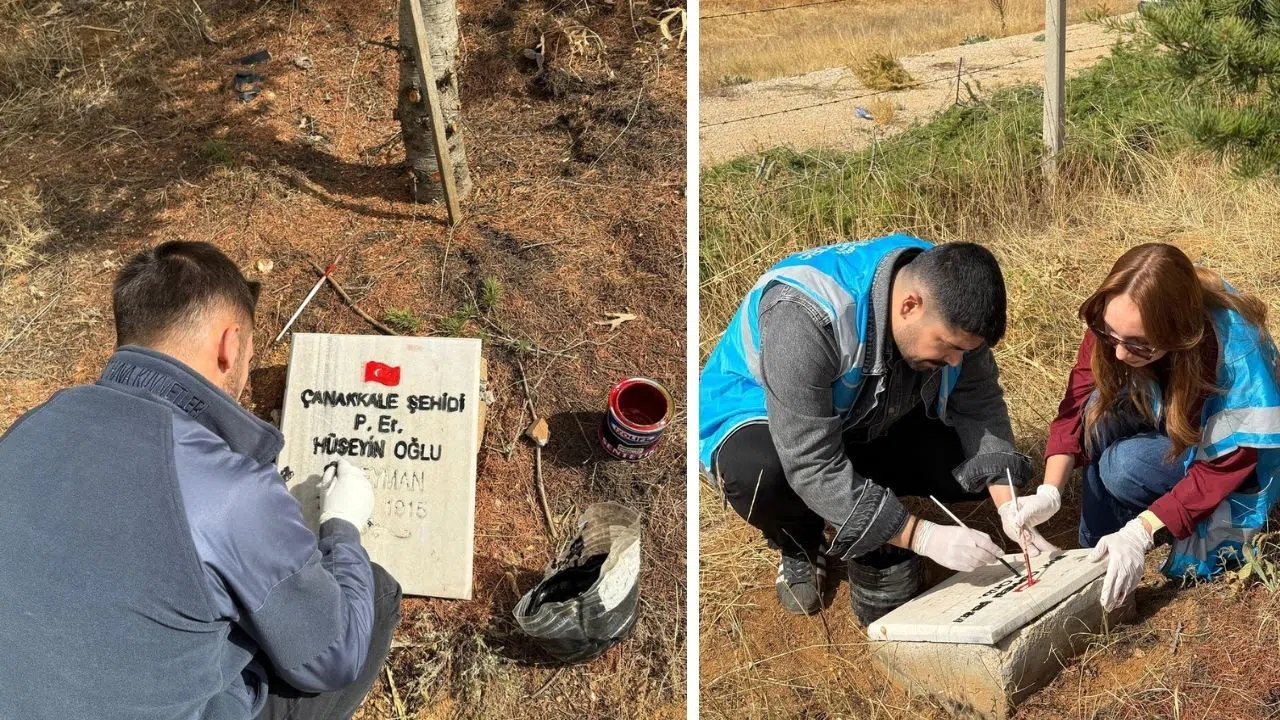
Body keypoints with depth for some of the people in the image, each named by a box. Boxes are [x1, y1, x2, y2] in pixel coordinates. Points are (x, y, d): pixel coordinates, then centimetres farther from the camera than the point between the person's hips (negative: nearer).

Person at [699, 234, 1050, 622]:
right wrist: (923, 537, -38)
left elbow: (980, 404, -8)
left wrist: (1008, 504, -21)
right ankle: (799, 547, -4)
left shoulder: (948, 304, -19)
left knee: (979, 464, -14)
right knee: (759, 474, -40)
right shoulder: (805, 315, -39)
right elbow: (812, 465, -39)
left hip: (869, 422, 6)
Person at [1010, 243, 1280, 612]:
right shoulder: (1113, 326, -25)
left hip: (1219, 451, -5)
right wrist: (1050, 491, -33)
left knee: (1125, 466, -31)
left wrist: (1140, 532, -38)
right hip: (1164, 425, 5)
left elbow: (1224, 466, -29)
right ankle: (1096, 546, -13)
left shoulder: (1235, 349, -36)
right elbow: (1077, 405, -20)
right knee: (1104, 407, -26)